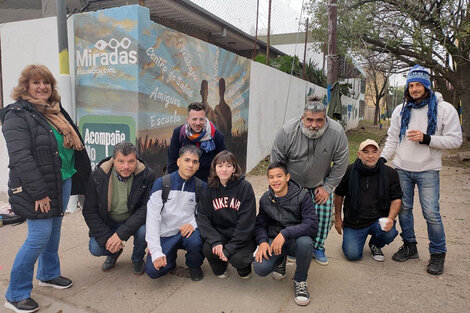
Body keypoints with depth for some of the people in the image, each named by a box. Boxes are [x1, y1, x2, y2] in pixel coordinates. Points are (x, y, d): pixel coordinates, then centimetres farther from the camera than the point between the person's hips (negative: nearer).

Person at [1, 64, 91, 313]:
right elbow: (20, 157, -19)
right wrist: (39, 193, -22)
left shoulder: (56, 111, 14)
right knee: (39, 235, -6)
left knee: (54, 229, 16)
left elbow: (72, 144, 19)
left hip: (63, 181, 8)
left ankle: (48, 274, 35)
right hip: (36, 187, -7)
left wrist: (80, 175, 13)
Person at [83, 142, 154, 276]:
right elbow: (89, 211, -10)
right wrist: (106, 238, -19)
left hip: (133, 221, -1)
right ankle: (114, 252, 20)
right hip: (107, 223, 2)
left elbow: (146, 208, -22)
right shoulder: (98, 176, -16)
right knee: (95, 249, -17)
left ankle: (137, 259, 4)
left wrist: (121, 233, -30)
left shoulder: (147, 175, -21)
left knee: (143, 230, -30)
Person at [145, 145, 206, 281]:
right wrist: (156, 251, -19)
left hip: (187, 231, 1)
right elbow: (152, 218, -13)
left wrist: (193, 223, -21)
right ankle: (171, 257, 16)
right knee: (153, 270, -20)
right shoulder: (161, 183, -11)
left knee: (195, 243, -33)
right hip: (165, 235, 0)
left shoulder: (201, 187, -4)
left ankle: (194, 265, 4)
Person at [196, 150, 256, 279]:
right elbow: (202, 217, -7)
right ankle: (220, 268, 11)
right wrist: (215, 241, -22)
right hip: (219, 233, 3)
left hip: (242, 237, -3)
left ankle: (244, 266, 12)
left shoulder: (245, 187, -12)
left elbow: (246, 222, -15)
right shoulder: (210, 189, -1)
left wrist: (229, 248, -20)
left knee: (237, 258, -28)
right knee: (207, 249, -25)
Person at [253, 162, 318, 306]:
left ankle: (300, 280, -7)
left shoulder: (302, 196, -12)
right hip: (274, 240, 3)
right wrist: (262, 241, -16)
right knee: (260, 268, -23)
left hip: (296, 239, -2)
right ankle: (280, 260, 15)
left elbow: (312, 225, -22)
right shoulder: (265, 199, 2)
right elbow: (260, 224, 5)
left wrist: (285, 233, -33)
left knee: (305, 242, -38)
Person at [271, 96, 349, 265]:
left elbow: (340, 164, -11)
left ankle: (318, 247, 20)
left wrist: (327, 187, -9)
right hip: (291, 181, -1)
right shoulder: (287, 131, -26)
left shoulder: (337, 132, -24)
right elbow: (276, 161, -13)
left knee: (323, 213, -3)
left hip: (320, 182, 1)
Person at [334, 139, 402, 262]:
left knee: (389, 233, -30)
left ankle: (375, 245, 8)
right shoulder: (349, 171, -6)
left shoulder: (390, 173, -4)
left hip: (379, 219, 1)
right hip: (353, 222, -1)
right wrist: (338, 219, 9)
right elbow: (339, 195, 6)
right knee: (353, 255, -14)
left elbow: (396, 199, 0)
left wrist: (391, 218, -18)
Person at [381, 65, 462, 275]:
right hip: (402, 169, 4)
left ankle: (438, 254, 17)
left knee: (431, 213, -3)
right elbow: (392, 140, 11)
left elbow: (455, 140, -7)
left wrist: (426, 138, -19)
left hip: (428, 171, -3)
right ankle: (409, 246, 27)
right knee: (404, 208, 10)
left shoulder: (445, 109, -4)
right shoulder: (400, 110, 7)